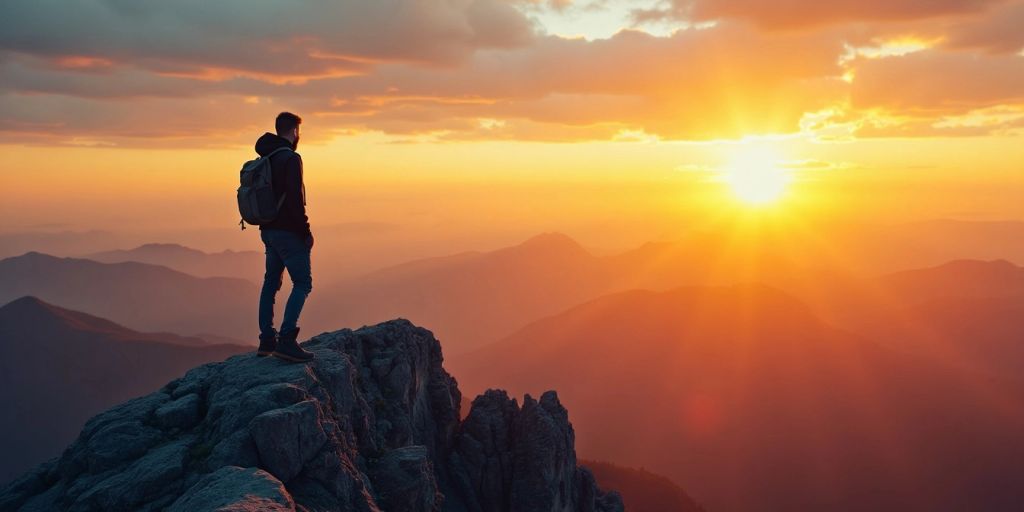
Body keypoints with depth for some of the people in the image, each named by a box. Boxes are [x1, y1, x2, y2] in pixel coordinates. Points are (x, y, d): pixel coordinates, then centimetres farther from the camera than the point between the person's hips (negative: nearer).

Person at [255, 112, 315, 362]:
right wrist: (305, 231, -15)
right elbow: (294, 199, -22)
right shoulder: (290, 159, -15)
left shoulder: (264, 159, 13)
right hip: (287, 232, -9)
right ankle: (286, 340, -14)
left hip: (268, 230, 9)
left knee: (271, 283, 15)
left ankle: (267, 340, 19)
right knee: (302, 283, -6)